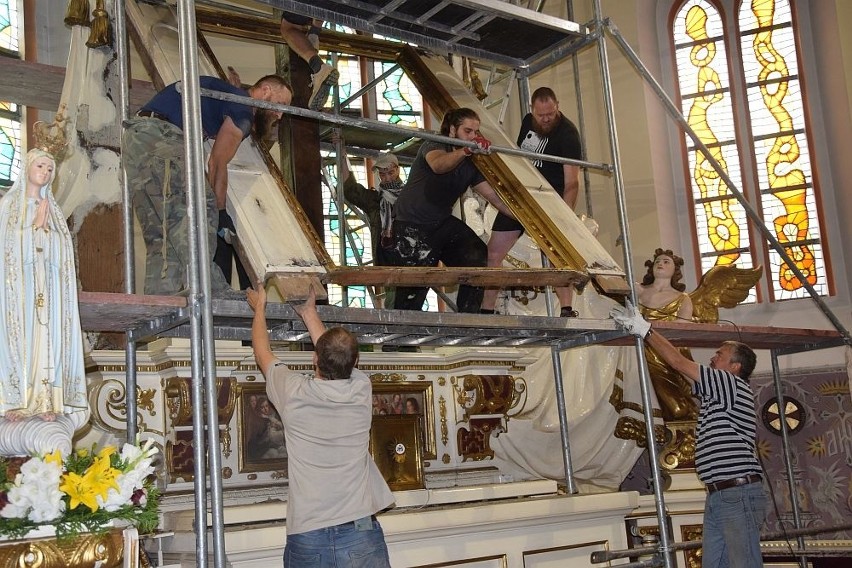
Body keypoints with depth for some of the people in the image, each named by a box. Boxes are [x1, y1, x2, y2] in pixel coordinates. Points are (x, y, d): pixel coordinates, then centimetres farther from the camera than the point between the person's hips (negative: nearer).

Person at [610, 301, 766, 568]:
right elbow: (683, 367, 19)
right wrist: (644, 330, 15)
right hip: (718, 496, 10)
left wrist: (645, 329, -3)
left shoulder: (735, 386, -6)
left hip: (739, 494, -10)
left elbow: (679, 363, -8)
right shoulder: (715, 393, 21)